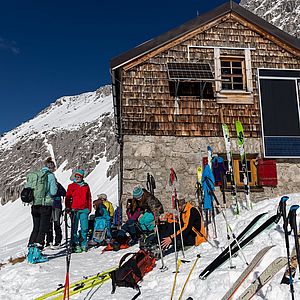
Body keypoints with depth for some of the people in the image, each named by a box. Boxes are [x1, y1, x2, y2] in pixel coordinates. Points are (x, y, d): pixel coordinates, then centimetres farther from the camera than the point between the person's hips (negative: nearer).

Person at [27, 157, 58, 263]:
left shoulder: (34, 175, 11)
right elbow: (53, 192, -10)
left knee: (36, 228, 15)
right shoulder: (50, 175, -6)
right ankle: (37, 253, -6)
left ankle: (31, 250, 13)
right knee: (43, 229, -2)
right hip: (46, 204, -6)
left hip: (34, 205, 6)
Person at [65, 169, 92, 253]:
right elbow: (67, 198, 5)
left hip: (84, 209, 2)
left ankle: (84, 244, 13)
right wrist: (68, 207, -5)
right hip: (74, 209, -2)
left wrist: (89, 208, 14)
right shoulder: (71, 186, 6)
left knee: (84, 228, 2)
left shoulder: (86, 186, 13)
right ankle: (75, 245, 5)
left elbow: (89, 197, 18)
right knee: (74, 228, 0)